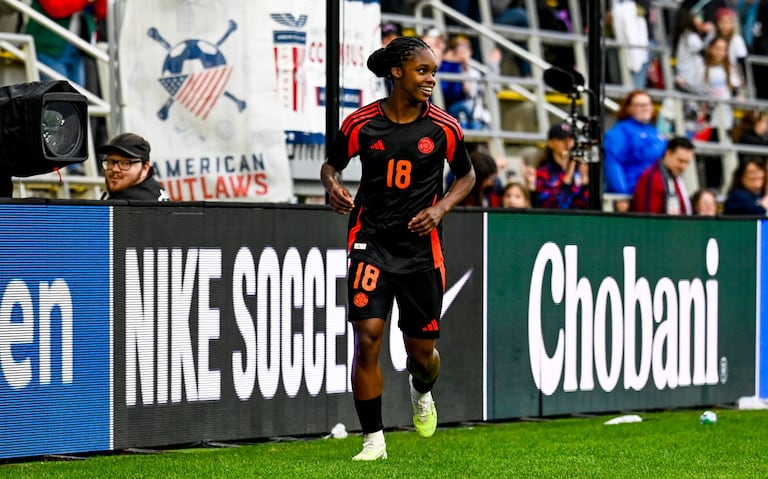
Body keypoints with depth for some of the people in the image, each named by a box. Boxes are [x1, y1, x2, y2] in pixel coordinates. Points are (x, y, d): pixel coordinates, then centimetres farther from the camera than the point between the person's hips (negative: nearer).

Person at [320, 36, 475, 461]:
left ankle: (422, 393, 45)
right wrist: (333, 186, -11)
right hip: (371, 242, -1)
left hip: (421, 247, 1)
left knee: (421, 349, 6)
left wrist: (440, 208, -5)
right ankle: (373, 439, -2)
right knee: (367, 338, -14)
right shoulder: (360, 124, -4)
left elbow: (466, 175, 12)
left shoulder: (444, 128, -3)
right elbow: (331, 164, 12)